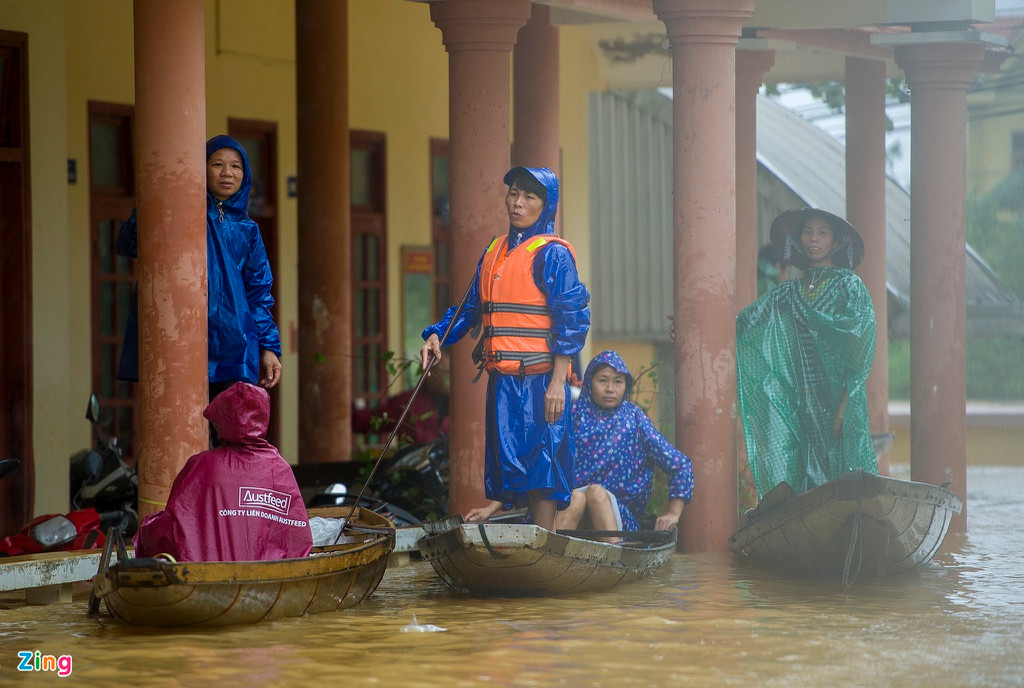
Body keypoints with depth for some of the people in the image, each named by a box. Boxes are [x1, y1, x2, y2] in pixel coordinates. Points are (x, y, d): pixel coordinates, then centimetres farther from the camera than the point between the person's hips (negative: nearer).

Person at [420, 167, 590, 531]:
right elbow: (470, 307, 23)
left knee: (539, 463, -8)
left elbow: (571, 321, -10)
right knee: (509, 458, 9)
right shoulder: (494, 252, 17)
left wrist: (557, 381, -16)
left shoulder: (552, 254, -5)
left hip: (539, 379, -7)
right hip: (501, 379, 7)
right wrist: (436, 336, 5)